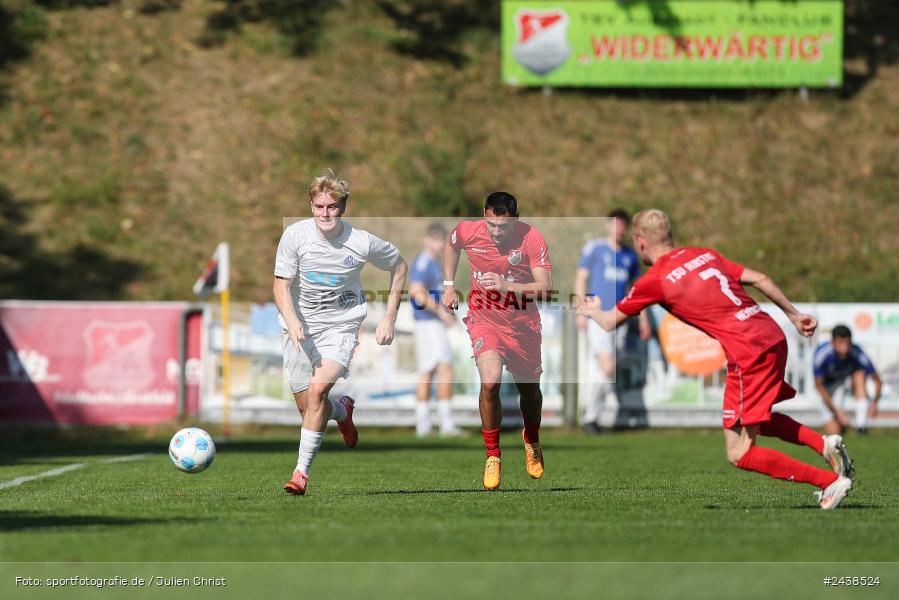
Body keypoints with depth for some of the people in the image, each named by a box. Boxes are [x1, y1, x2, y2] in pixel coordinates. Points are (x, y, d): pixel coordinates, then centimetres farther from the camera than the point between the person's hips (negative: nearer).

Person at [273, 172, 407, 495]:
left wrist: (389, 318, 3)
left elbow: (398, 265, 6)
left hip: (340, 327, -2)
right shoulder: (295, 235, -12)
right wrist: (291, 320, -28)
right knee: (308, 408, 6)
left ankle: (301, 471, -21)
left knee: (318, 388, -26)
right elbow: (281, 285, -9)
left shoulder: (362, 243, -11)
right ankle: (342, 410, 44)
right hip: (301, 329, 2)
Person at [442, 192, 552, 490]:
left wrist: (508, 285, -37)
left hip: (523, 324, 0)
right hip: (484, 320, 0)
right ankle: (493, 456, -5)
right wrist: (448, 285, 10)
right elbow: (452, 246, 13)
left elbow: (545, 288, -24)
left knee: (529, 389, 16)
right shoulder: (468, 231, -13)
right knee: (490, 383, -22)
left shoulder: (532, 239, -20)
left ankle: (532, 441, 48)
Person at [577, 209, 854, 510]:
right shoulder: (704, 254, 17)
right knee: (757, 418, 31)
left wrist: (593, 311, 35)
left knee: (739, 454, -2)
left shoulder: (654, 280, -1)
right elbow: (759, 279, 15)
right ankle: (824, 444, 10)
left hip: (748, 351, -8)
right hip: (773, 336, 8)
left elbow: (609, 322, 13)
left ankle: (831, 480, -8)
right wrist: (794, 315, 25)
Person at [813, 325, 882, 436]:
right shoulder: (822, 354, -31)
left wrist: (874, 403, -32)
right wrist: (835, 410, -24)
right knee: (834, 432, -15)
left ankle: (861, 425, -33)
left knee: (860, 374, -35)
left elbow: (877, 380, -19)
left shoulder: (857, 354, -29)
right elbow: (819, 385, -21)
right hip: (830, 387, -1)